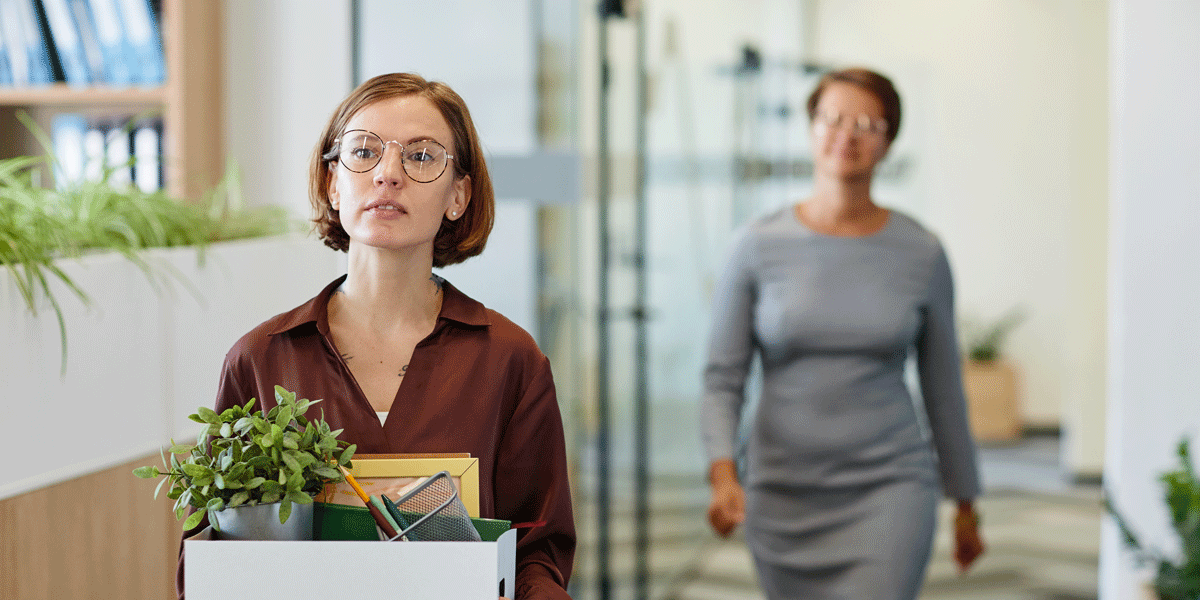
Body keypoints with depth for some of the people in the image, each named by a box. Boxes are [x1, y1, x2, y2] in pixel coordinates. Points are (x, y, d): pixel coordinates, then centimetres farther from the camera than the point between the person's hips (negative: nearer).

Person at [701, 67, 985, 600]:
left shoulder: (921, 254, -2)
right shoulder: (760, 247, -4)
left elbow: (943, 386, 7)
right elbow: (722, 379, -3)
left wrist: (966, 502, 13)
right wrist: (722, 473, -19)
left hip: (887, 490, -1)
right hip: (783, 494, 1)